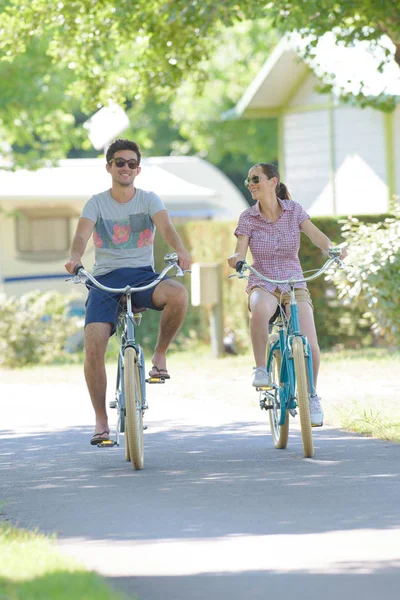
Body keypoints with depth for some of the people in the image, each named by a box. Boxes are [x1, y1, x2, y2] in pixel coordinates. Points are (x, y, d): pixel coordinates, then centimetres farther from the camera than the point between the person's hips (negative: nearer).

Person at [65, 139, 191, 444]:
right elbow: (82, 235, -11)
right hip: (105, 278, 0)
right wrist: (75, 258, -35)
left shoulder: (149, 200, 5)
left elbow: (166, 227, -14)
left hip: (143, 276, 0)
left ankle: (160, 355, -8)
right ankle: (101, 420, -5)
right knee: (93, 347, -19)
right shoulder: (97, 203, 5)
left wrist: (180, 250, -37)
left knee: (178, 294, -34)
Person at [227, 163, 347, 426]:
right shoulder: (248, 217, -2)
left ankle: (311, 395, 11)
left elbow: (315, 235, -14)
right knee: (260, 310, -40)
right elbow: (239, 254, -11)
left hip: (295, 285, 1)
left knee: (310, 346, -17)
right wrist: (235, 260, -36)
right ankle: (261, 369, -21)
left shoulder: (293, 210, 0)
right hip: (263, 285, -1)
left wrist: (333, 249, -35)